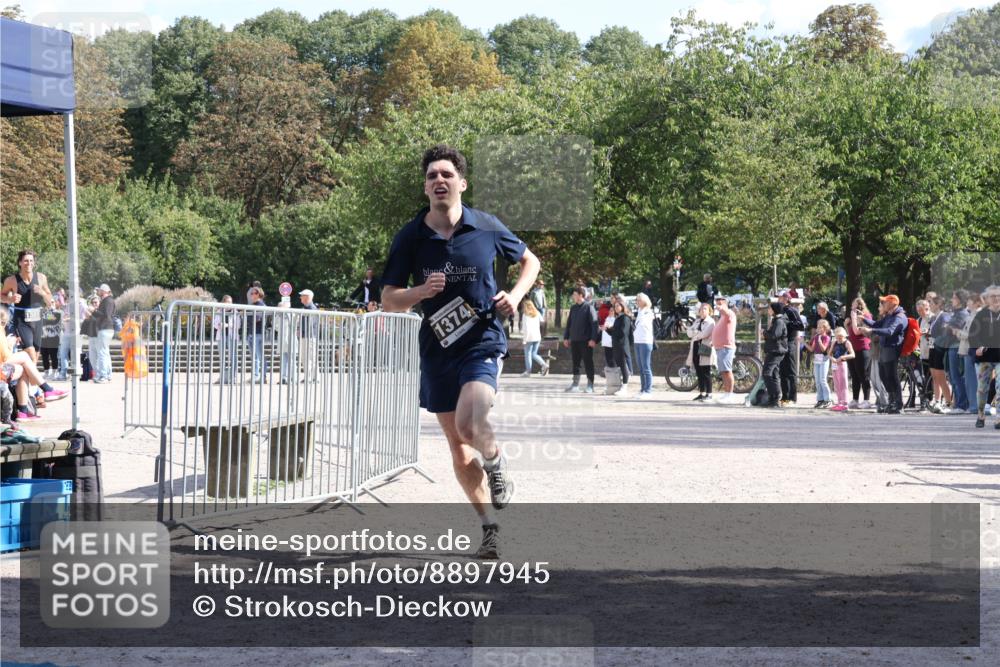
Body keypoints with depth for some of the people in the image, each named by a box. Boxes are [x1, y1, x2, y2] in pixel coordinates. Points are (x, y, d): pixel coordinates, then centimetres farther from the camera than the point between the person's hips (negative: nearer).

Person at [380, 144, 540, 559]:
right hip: (437, 351, 3)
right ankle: (491, 528, 23)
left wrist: (515, 295, -5)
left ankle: (497, 466, 7)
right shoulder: (410, 237, -2)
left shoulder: (486, 228, -4)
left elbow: (530, 261, 13)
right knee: (459, 448, 8)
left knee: (470, 422, -27)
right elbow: (389, 300, 1)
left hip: (483, 342, -3)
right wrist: (421, 292, -19)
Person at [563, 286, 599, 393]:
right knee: (575, 362, 9)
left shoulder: (588, 307, -7)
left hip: (585, 340, -6)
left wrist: (593, 339, -17)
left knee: (588, 362, -1)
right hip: (574, 340, 6)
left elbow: (594, 323, -11)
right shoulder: (573, 308, 12)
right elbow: (569, 323, 18)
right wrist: (566, 337, 12)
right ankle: (575, 384, 15)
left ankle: (590, 385, 3)